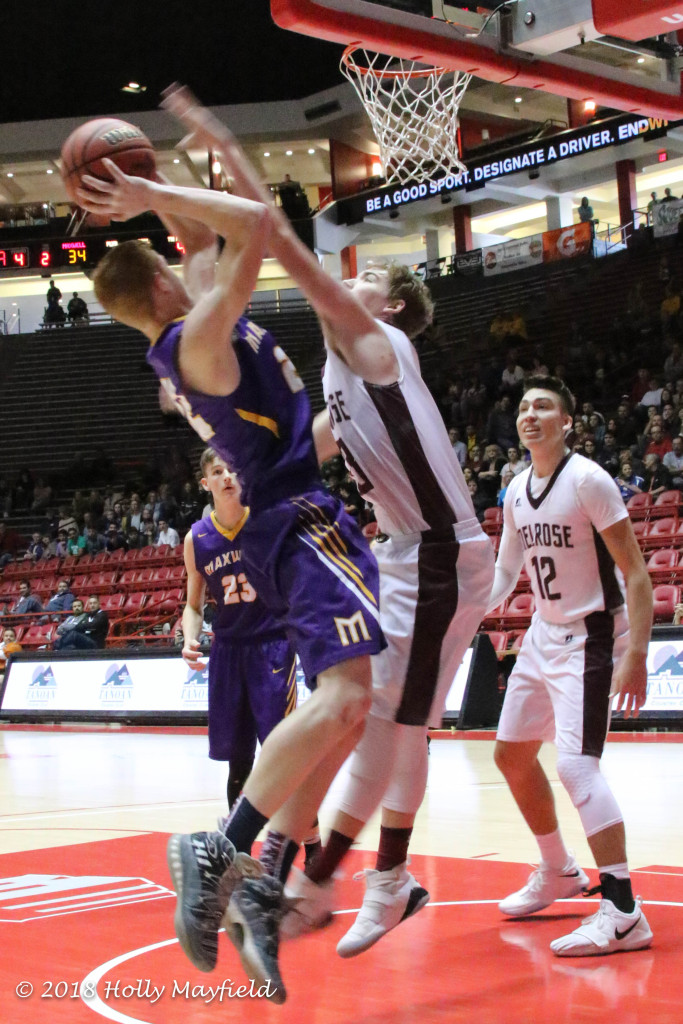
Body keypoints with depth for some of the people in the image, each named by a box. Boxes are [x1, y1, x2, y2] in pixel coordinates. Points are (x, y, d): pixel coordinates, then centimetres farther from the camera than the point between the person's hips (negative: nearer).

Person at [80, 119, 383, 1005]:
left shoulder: (195, 333, 16)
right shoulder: (198, 336, -11)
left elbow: (209, 237, 30)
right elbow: (254, 222, -17)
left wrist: (156, 196, 19)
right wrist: (152, 194, -9)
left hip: (301, 523, 10)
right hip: (301, 522, -10)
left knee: (342, 708, 8)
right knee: (344, 696, -23)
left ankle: (264, 888, 3)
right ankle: (223, 852, -23)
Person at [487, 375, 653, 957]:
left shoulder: (588, 480, -17)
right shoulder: (517, 492, 6)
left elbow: (636, 573, -19)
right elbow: (505, 572, 16)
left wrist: (636, 655, -27)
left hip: (591, 638, -9)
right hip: (544, 635, 9)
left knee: (576, 763, -22)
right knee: (512, 754, 16)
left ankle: (623, 913, -19)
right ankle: (559, 872, 35)